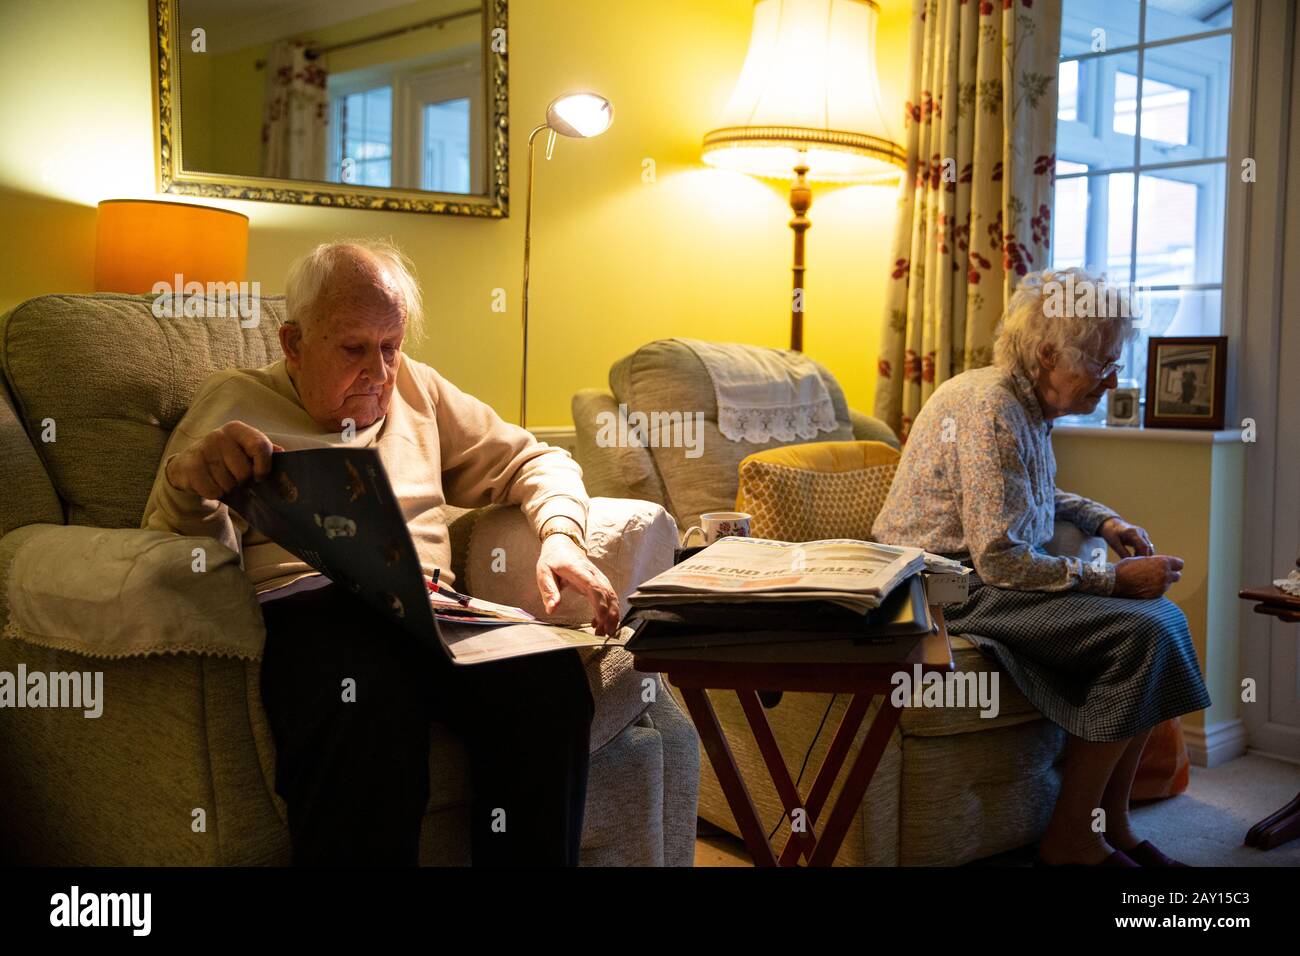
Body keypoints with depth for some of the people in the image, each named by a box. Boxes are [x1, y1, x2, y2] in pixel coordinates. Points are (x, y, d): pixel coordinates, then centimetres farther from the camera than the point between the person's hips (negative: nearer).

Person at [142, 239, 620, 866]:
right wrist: (187, 481, -20)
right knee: (367, 705, -41)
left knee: (548, 675, -30)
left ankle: (534, 859, -13)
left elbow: (533, 460, 26)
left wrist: (561, 535, 3)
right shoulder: (233, 401, 13)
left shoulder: (413, 387, 25)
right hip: (307, 608, -3)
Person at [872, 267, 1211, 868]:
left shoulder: (1028, 401, 10)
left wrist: (1105, 521, 14)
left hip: (995, 570, 10)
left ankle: (1110, 825, 4)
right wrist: (1115, 578, -19)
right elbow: (1000, 561, -24)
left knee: (1163, 615, -1)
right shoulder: (991, 410, -21)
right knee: (1137, 632, -21)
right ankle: (1068, 842, -10)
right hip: (954, 587, -10)